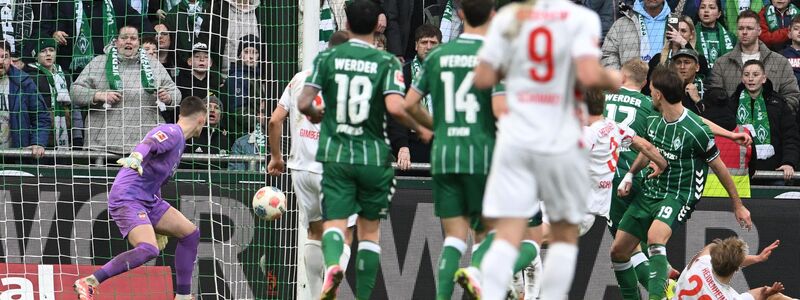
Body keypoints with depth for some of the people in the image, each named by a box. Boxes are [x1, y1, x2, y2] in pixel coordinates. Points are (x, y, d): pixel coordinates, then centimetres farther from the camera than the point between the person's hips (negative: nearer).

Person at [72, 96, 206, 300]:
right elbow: (148, 144, -32)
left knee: (190, 233, 10)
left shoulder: (178, 138, 22)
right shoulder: (171, 132, -9)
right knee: (148, 250, -29)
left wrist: (161, 226, 39)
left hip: (148, 199, 10)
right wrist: (135, 158, -56)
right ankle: (88, 283, -25)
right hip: (127, 198, -10)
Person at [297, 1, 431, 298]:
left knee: (334, 223, -2)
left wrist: (317, 116, 17)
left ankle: (332, 263, -35)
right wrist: (421, 129, 0)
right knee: (369, 230, 12)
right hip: (373, 157, 0)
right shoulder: (387, 62, -4)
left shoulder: (327, 58, 1)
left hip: (335, 155, 0)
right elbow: (395, 107, -17)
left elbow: (304, 103, -6)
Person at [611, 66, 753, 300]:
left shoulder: (696, 130, -19)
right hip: (650, 191, 7)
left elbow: (719, 168, -7)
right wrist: (630, 175, 15)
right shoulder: (653, 121, 1)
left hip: (679, 195, -7)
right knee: (618, 251, 5)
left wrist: (738, 206, 1)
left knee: (655, 237, -37)